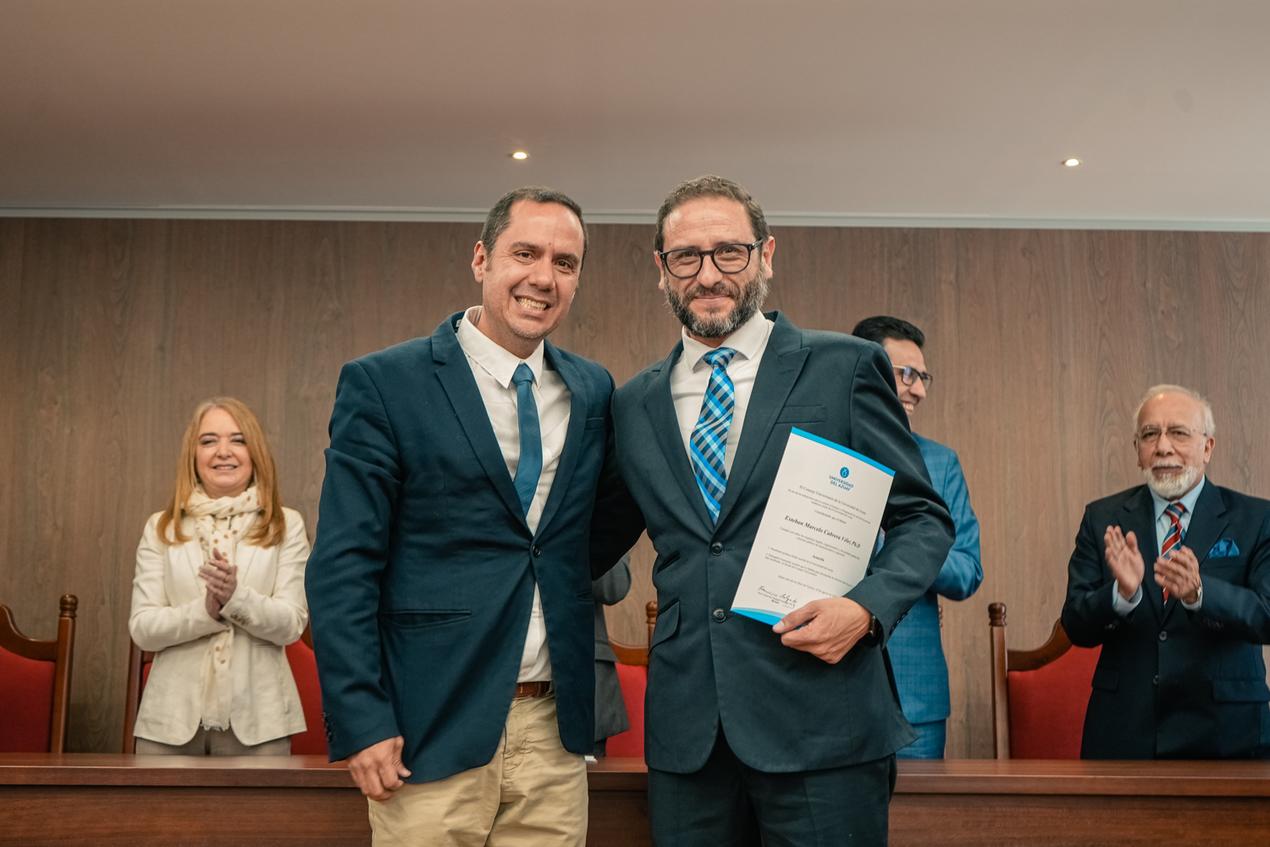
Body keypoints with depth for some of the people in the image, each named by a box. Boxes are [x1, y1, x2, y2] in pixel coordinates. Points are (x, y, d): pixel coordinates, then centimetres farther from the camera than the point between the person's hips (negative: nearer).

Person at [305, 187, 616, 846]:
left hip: (555, 727, 4)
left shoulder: (593, 391, 8)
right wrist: (360, 723, -12)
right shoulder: (383, 384, -5)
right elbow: (342, 569, -8)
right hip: (433, 733, -4)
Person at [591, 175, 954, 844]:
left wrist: (866, 607, -14)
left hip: (820, 720, -3)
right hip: (685, 731, 3)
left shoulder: (845, 368, 1)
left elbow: (922, 518, 3)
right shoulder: (633, 405, 11)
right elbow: (597, 542, 19)